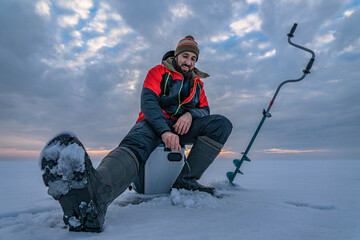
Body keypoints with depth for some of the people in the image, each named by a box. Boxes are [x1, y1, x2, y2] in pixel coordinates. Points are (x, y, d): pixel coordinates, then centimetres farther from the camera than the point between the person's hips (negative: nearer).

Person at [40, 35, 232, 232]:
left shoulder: (196, 83, 21)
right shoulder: (158, 72, 6)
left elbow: (205, 110, 15)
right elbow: (148, 102, -10)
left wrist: (190, 114, -12)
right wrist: (165, 131, -28)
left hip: (182, 127, 5)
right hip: (154, 123, -4)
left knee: (222, 124, -17)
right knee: (135, 144, -38)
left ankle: (186, 179, -23)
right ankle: (94, 193, -71)